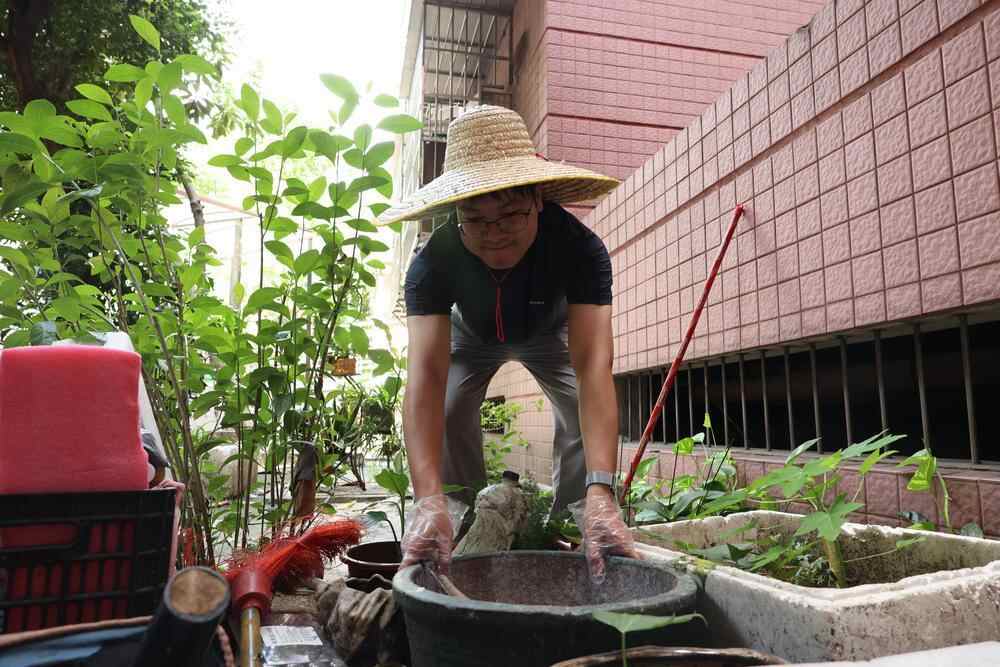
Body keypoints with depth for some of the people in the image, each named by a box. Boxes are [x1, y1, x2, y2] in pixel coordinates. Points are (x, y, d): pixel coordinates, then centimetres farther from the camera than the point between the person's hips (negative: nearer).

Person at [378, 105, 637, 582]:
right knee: (449, 418, -20)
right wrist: (429, 500, -62)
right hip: (471, 335, 1)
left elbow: (593, 365, -50)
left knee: (587, 419, -19)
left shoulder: (580, 248, -40)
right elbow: (426, 374, -49)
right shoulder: (434, 261, -38)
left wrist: (600, 493, -61)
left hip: (548, 333, 0)